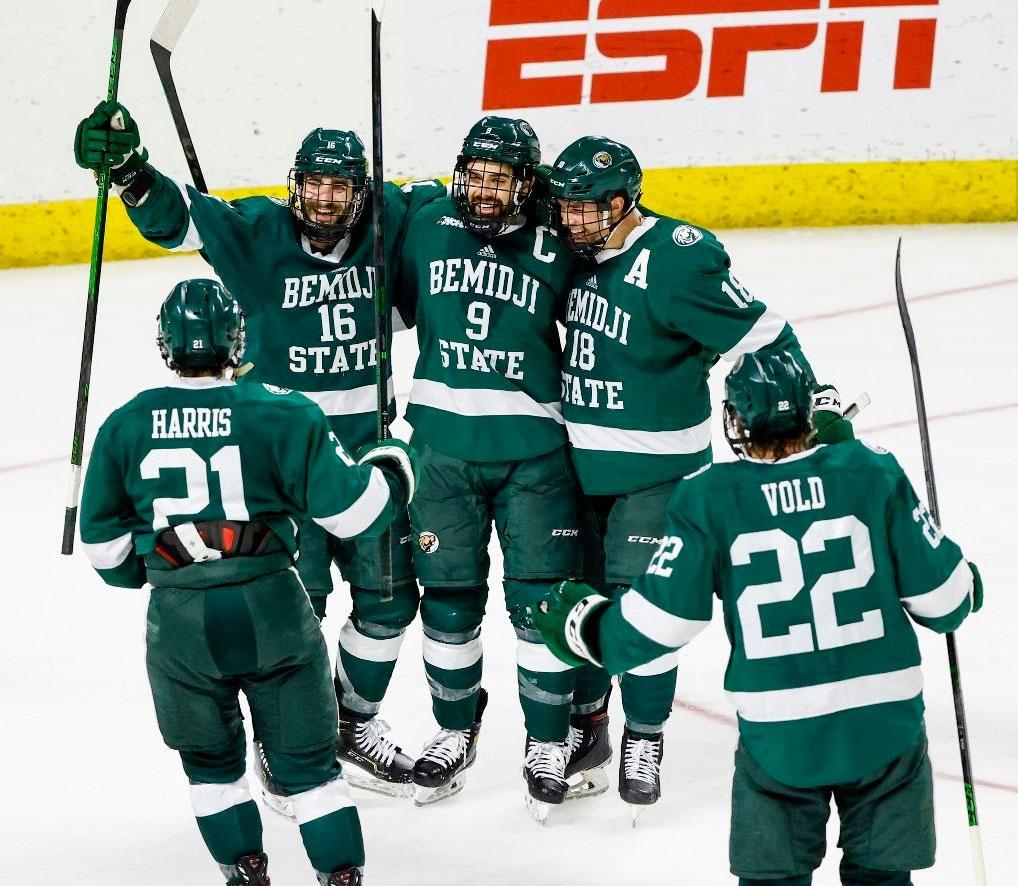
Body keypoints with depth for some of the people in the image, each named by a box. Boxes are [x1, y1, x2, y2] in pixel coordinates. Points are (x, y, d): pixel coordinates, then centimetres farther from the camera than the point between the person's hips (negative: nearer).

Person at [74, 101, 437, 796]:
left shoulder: (389, 225, -2)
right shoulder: (258, 233, -11)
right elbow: (175, 215, -21)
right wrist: (130, 170, -39)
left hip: (366, 441, 4)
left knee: (389, 595, 10)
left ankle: (355, 722, 32)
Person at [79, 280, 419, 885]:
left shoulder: (126, 426, 1)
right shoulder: (280, 415, -8)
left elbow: (105, 541, 8)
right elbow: (349, 507, -7)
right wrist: (393, 468, 14)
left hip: (179, 620, 1)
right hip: (270, 605, -1)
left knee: (211, 759, 20)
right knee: (305, 755, 10)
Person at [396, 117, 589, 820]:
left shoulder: (555, 253, -5)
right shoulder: (427, 230, -1)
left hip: (533, 452, -2)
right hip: (444, 450, 2)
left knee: (541, 599, -1)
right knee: (449, 598, 8)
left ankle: (549, 743, 14)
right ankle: (456, 731, 27)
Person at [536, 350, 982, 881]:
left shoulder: (707, 499, -8)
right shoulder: (874, 473, -5)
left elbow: (660, 621, -6)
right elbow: (939, 594, 0)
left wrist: (581, 626, 13)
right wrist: (968, 585, 24)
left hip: (780, 737, -1)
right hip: (885, 728, 1)